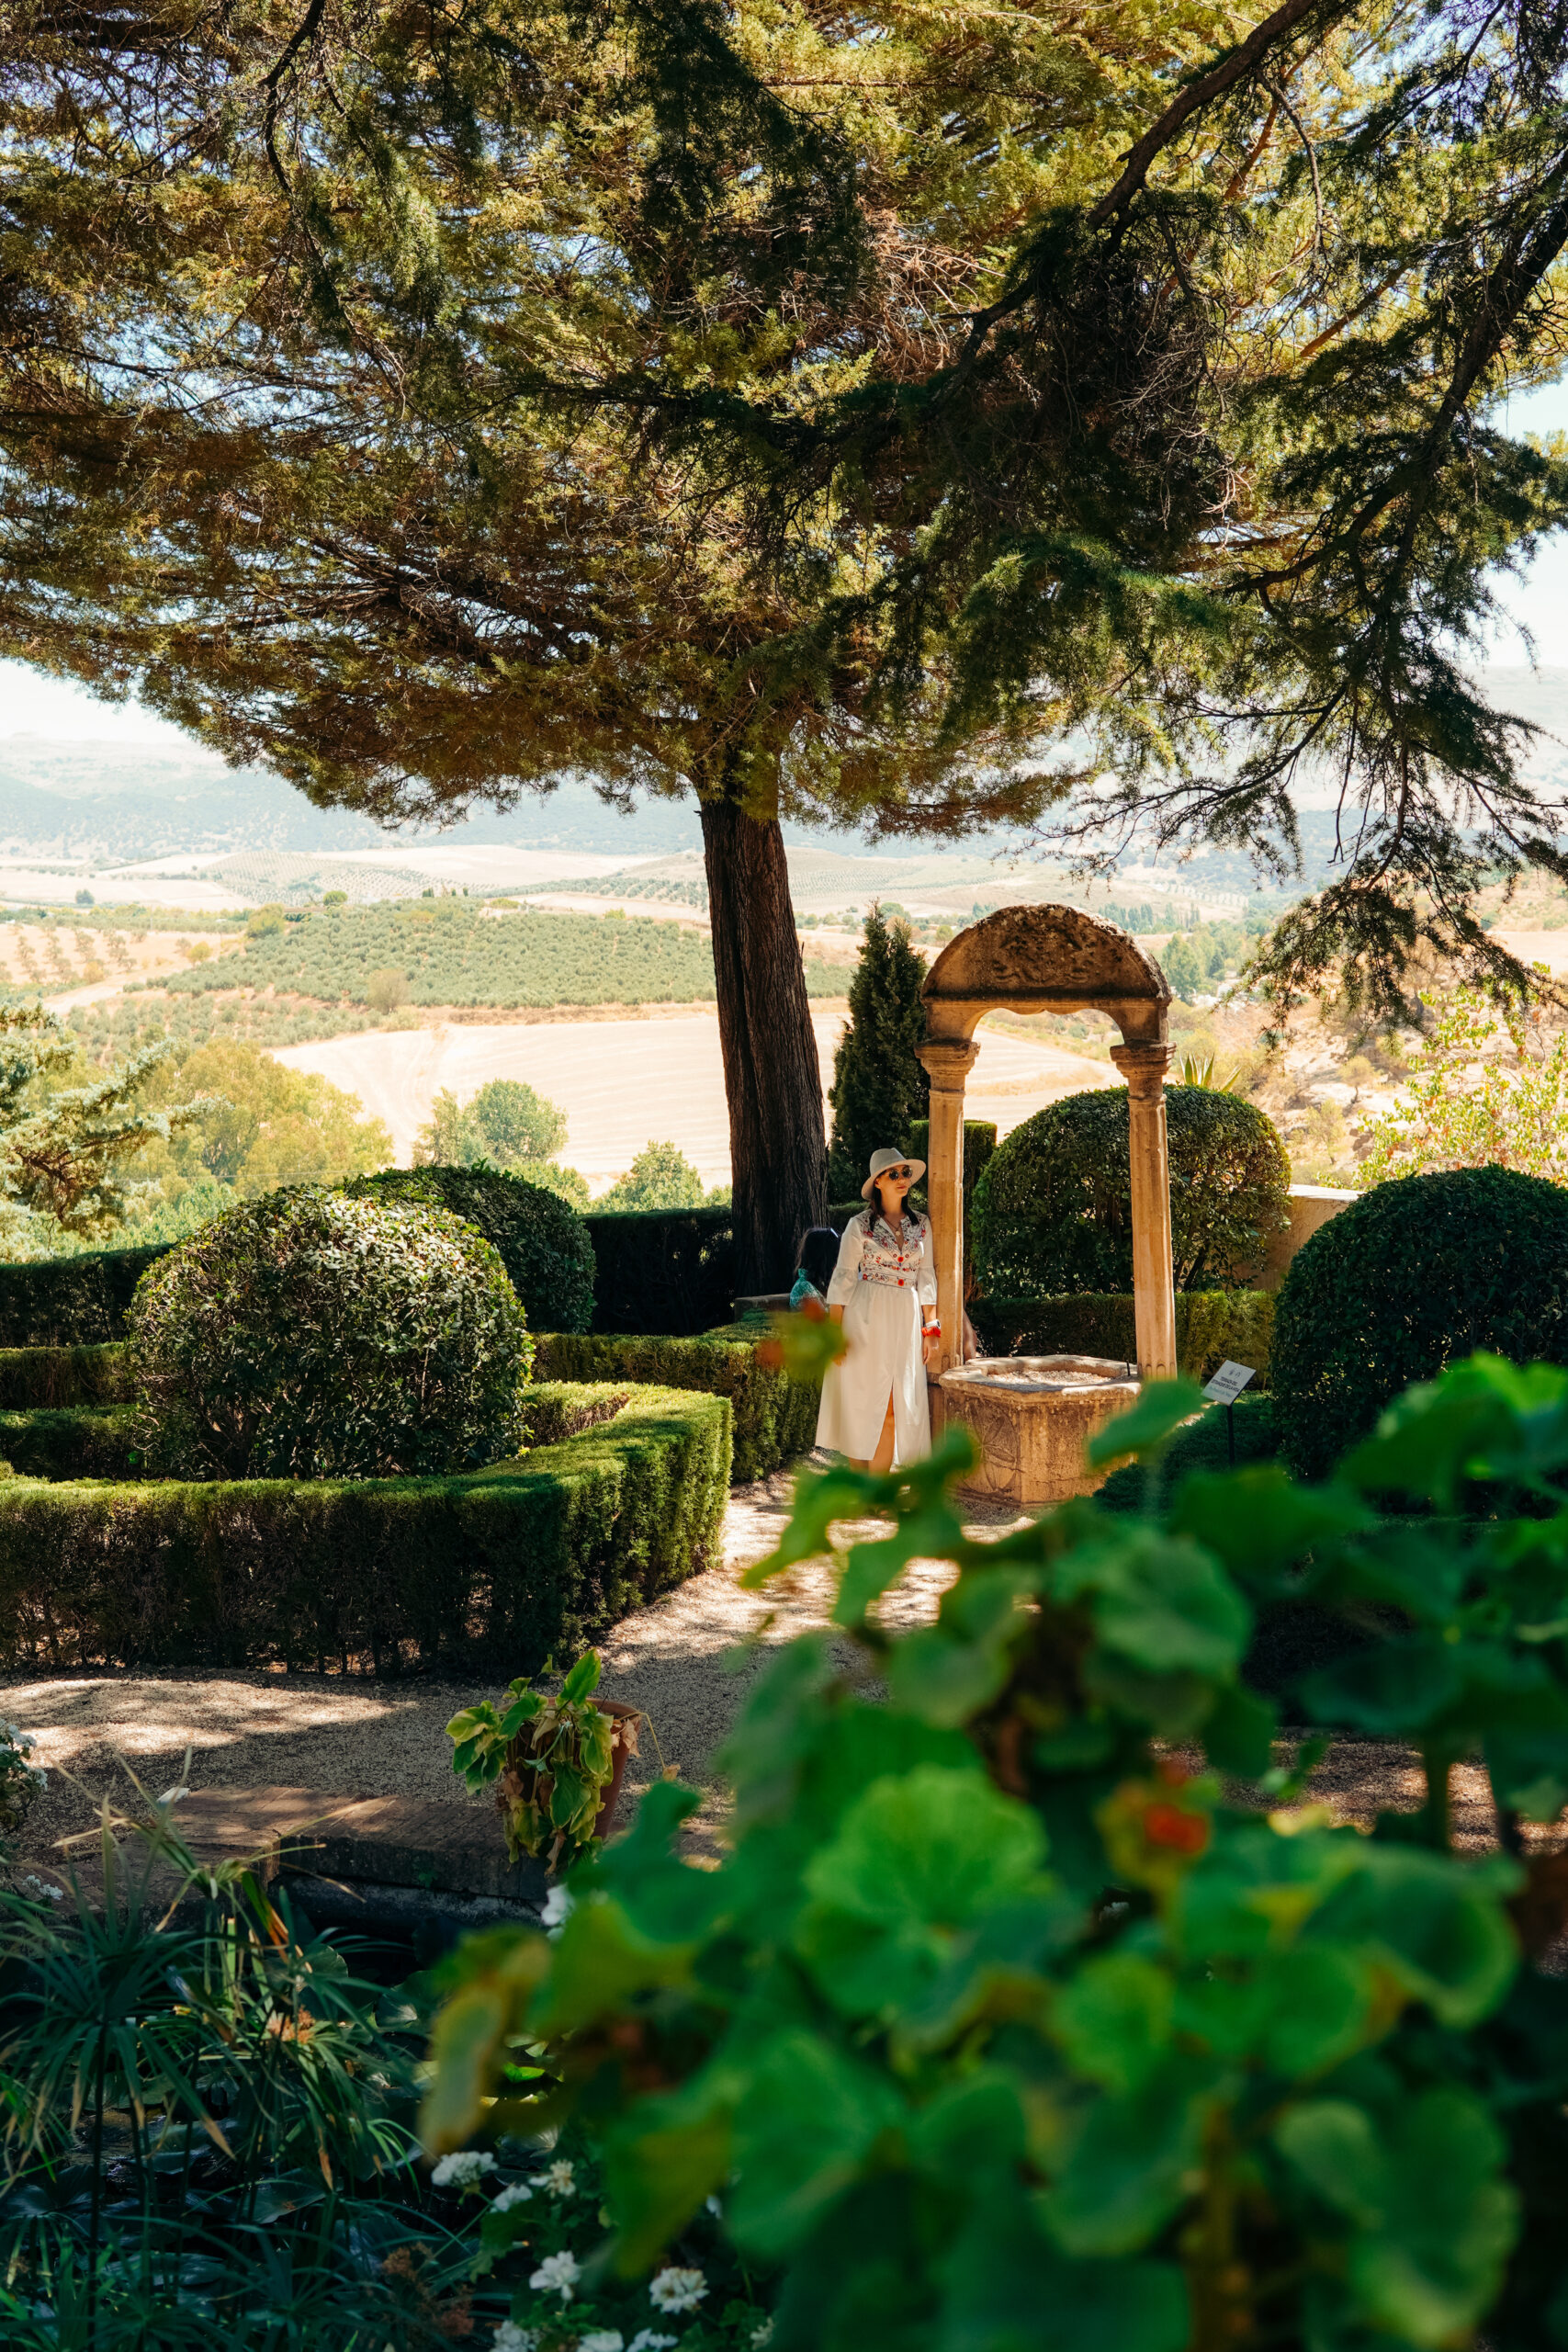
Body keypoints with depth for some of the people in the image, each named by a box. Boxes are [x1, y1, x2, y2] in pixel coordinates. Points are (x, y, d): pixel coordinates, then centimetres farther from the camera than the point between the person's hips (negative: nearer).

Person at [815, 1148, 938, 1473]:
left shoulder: (921, 1225, 9)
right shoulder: (860, 1225, -2)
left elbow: (926, 1278, 13)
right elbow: (843, 1279, -3)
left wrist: (930, 1328, 8)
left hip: (906, 1322, 3)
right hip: (867, 1320, -3)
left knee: (895, 1408, -1)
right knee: (862, 1402, -1)